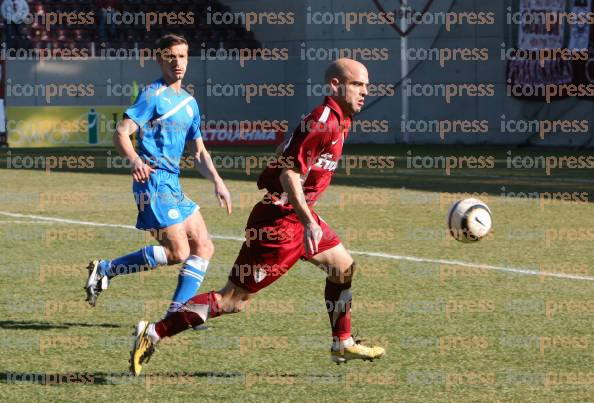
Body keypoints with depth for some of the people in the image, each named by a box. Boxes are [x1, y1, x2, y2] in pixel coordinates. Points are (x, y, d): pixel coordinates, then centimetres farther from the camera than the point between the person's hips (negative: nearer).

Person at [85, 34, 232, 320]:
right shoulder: (152, 95, -7)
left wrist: (217, 182, 9)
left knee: (203, 248, 3)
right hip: (153, 180, -9)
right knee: (178, 252, -14)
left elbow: (199, 152, 23)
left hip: (173, 184, 9)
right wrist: (135, 160, -35)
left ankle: (177, 312, 3)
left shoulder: (189, 102, 18)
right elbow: (121, 133, -16)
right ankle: (105, 269, -4)